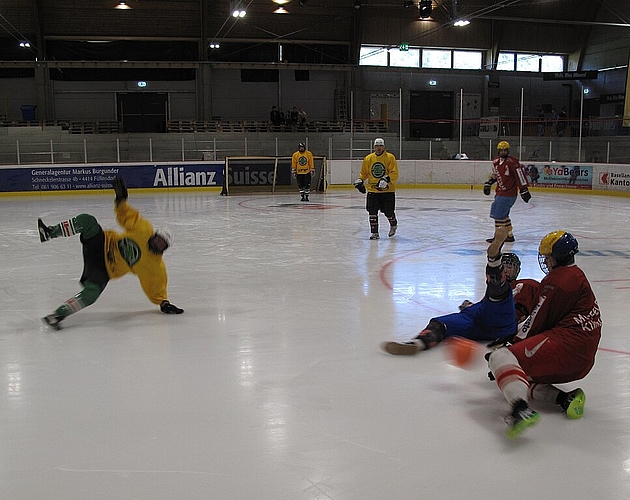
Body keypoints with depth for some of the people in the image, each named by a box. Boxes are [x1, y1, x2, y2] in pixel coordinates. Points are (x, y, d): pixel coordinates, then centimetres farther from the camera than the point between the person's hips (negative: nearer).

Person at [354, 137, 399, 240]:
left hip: (387, 190, -3)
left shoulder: (390, 157, -5)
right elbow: (364, 173, 16)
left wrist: (386, 179, -27)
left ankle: (393, 225, 34)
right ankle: (374, 232, 8)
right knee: (372, 212, -3)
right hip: (372, 190, 3)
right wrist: (360, 181, -1)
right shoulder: (368, 158, 6)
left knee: (388, 211, 3)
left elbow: (394, 174, -11)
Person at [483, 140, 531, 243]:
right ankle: (510, 235, 26)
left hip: (508, 194, -9)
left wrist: (524, 190, -15)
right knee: (503, 214, 15)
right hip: (500, 192, 9)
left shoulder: (512, 162, -17)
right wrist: (488, 183, 20)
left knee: (499, 214, -8)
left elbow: (520, 176, -16)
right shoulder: (495, 162, 9)